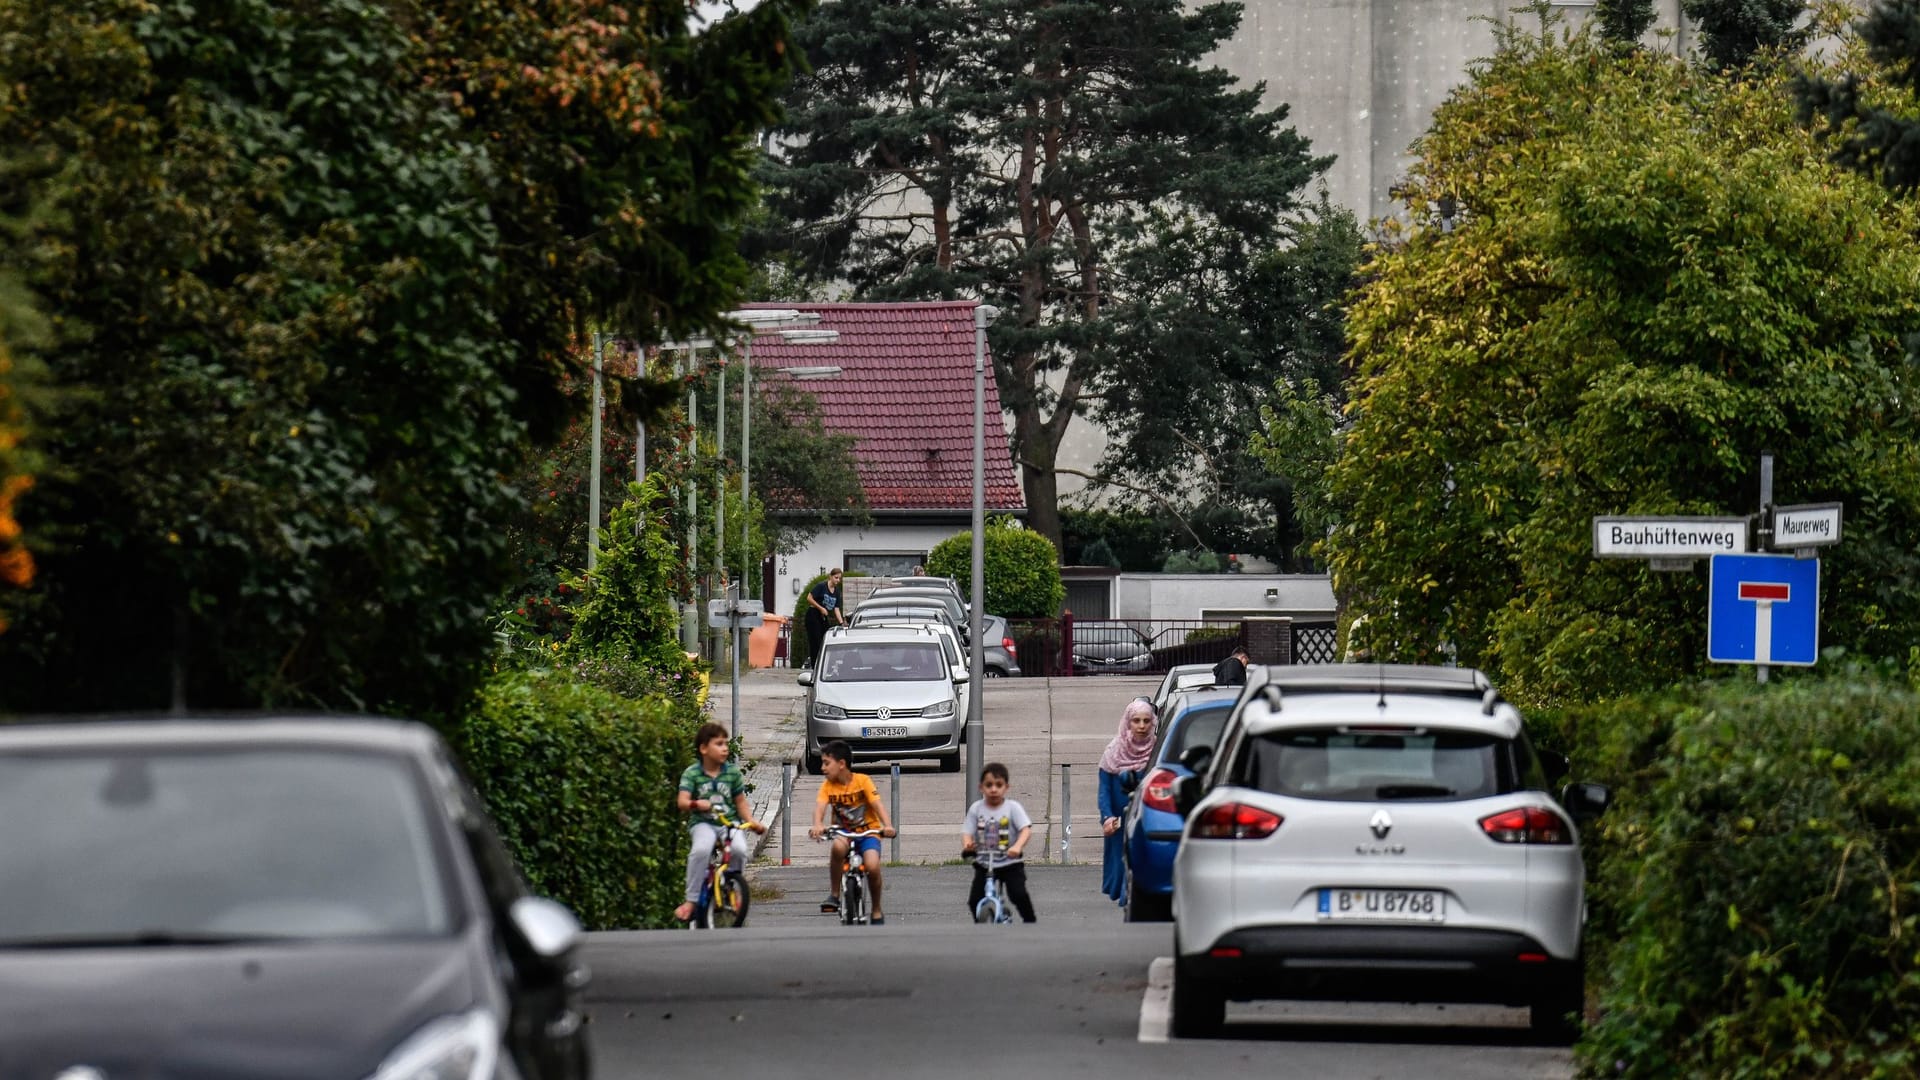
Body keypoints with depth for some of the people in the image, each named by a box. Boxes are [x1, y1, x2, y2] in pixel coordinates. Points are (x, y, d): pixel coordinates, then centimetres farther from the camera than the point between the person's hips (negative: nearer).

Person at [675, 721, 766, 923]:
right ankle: (691, 900, -22)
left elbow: (741, 802, 10)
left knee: (739, 849, -29)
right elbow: (683, 801, -14)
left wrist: (752, 822, -6)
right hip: (704, 823, -2)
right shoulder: (691, 774, -4)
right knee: (700, 850, -33)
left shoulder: (733, 772, 4)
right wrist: (695, 804, -36)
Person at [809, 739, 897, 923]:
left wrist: (887, 825, -38)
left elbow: (877, 805, -20)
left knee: (872, 866, -27)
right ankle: (834, 894, -20)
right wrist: (818, 825, -41)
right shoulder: (828, 786, -4)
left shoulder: (862, 781, -10)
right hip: (844, 833, 2)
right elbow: (820, 807, -19)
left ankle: (877, 911, -2)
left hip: (868, 832, -2)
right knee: (838, 846, -35)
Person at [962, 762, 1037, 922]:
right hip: (984, 864, 2)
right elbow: (967, 832, -3)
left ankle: (1029, 921, 1)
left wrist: (1018, 846, -37)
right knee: (974, 900, -7)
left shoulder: (1013, 808, -6)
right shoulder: (976, 809, 1)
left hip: (1010, 863, -2)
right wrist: (967, 844, -28)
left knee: (1018, 894, -20)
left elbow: (1026, 829, -17)